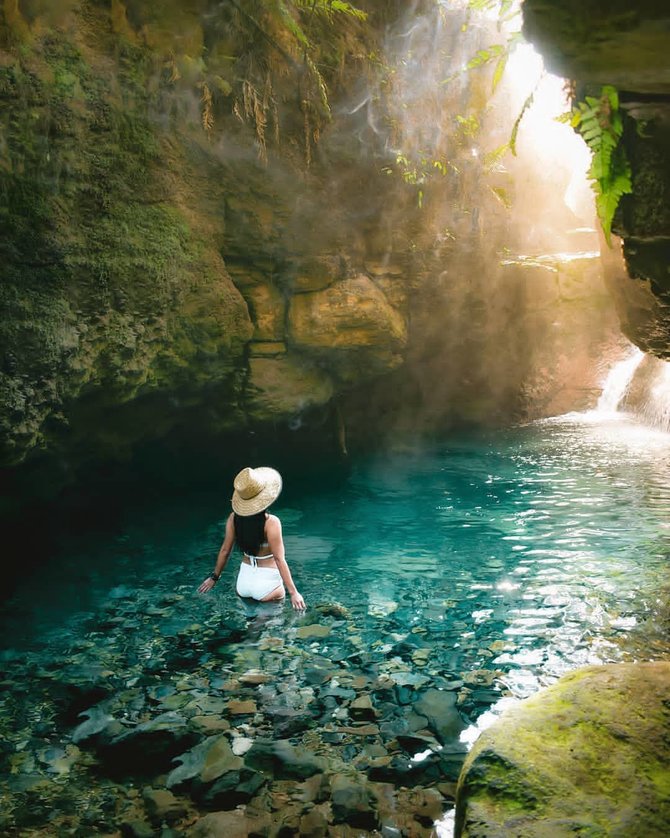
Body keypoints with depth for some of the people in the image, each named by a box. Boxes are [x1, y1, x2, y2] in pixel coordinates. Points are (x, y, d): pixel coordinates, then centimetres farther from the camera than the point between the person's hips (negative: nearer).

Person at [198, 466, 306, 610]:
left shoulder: (234, 517, -6)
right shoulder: (271, 522, -21)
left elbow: (225, 550, 4)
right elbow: (279, 559, -21)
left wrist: (214, 577, 18)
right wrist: (293, 592, -17)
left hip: (243, 579, 6)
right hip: (266, 584, -6)